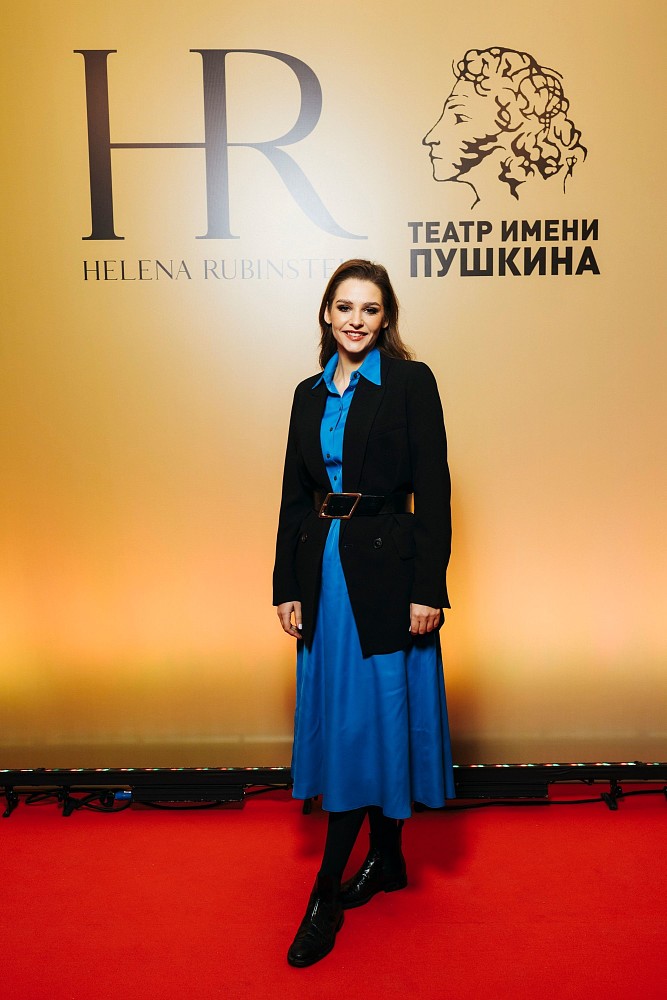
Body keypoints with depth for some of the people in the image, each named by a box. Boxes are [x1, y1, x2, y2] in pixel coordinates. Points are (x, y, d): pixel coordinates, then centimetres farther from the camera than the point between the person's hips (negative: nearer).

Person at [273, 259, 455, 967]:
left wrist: (428, 590, -13)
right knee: (339, 717, 13)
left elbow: (432, 492, -8)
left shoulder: (411, 382, -3)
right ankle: (387, 859, 33)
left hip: (386, 573, -6)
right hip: (324, 575, 6)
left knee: (370, 719, 0)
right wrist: (287, 586, 7)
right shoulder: (309, 393, 12)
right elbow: (295, 497, 11)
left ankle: (327, 895, 13)